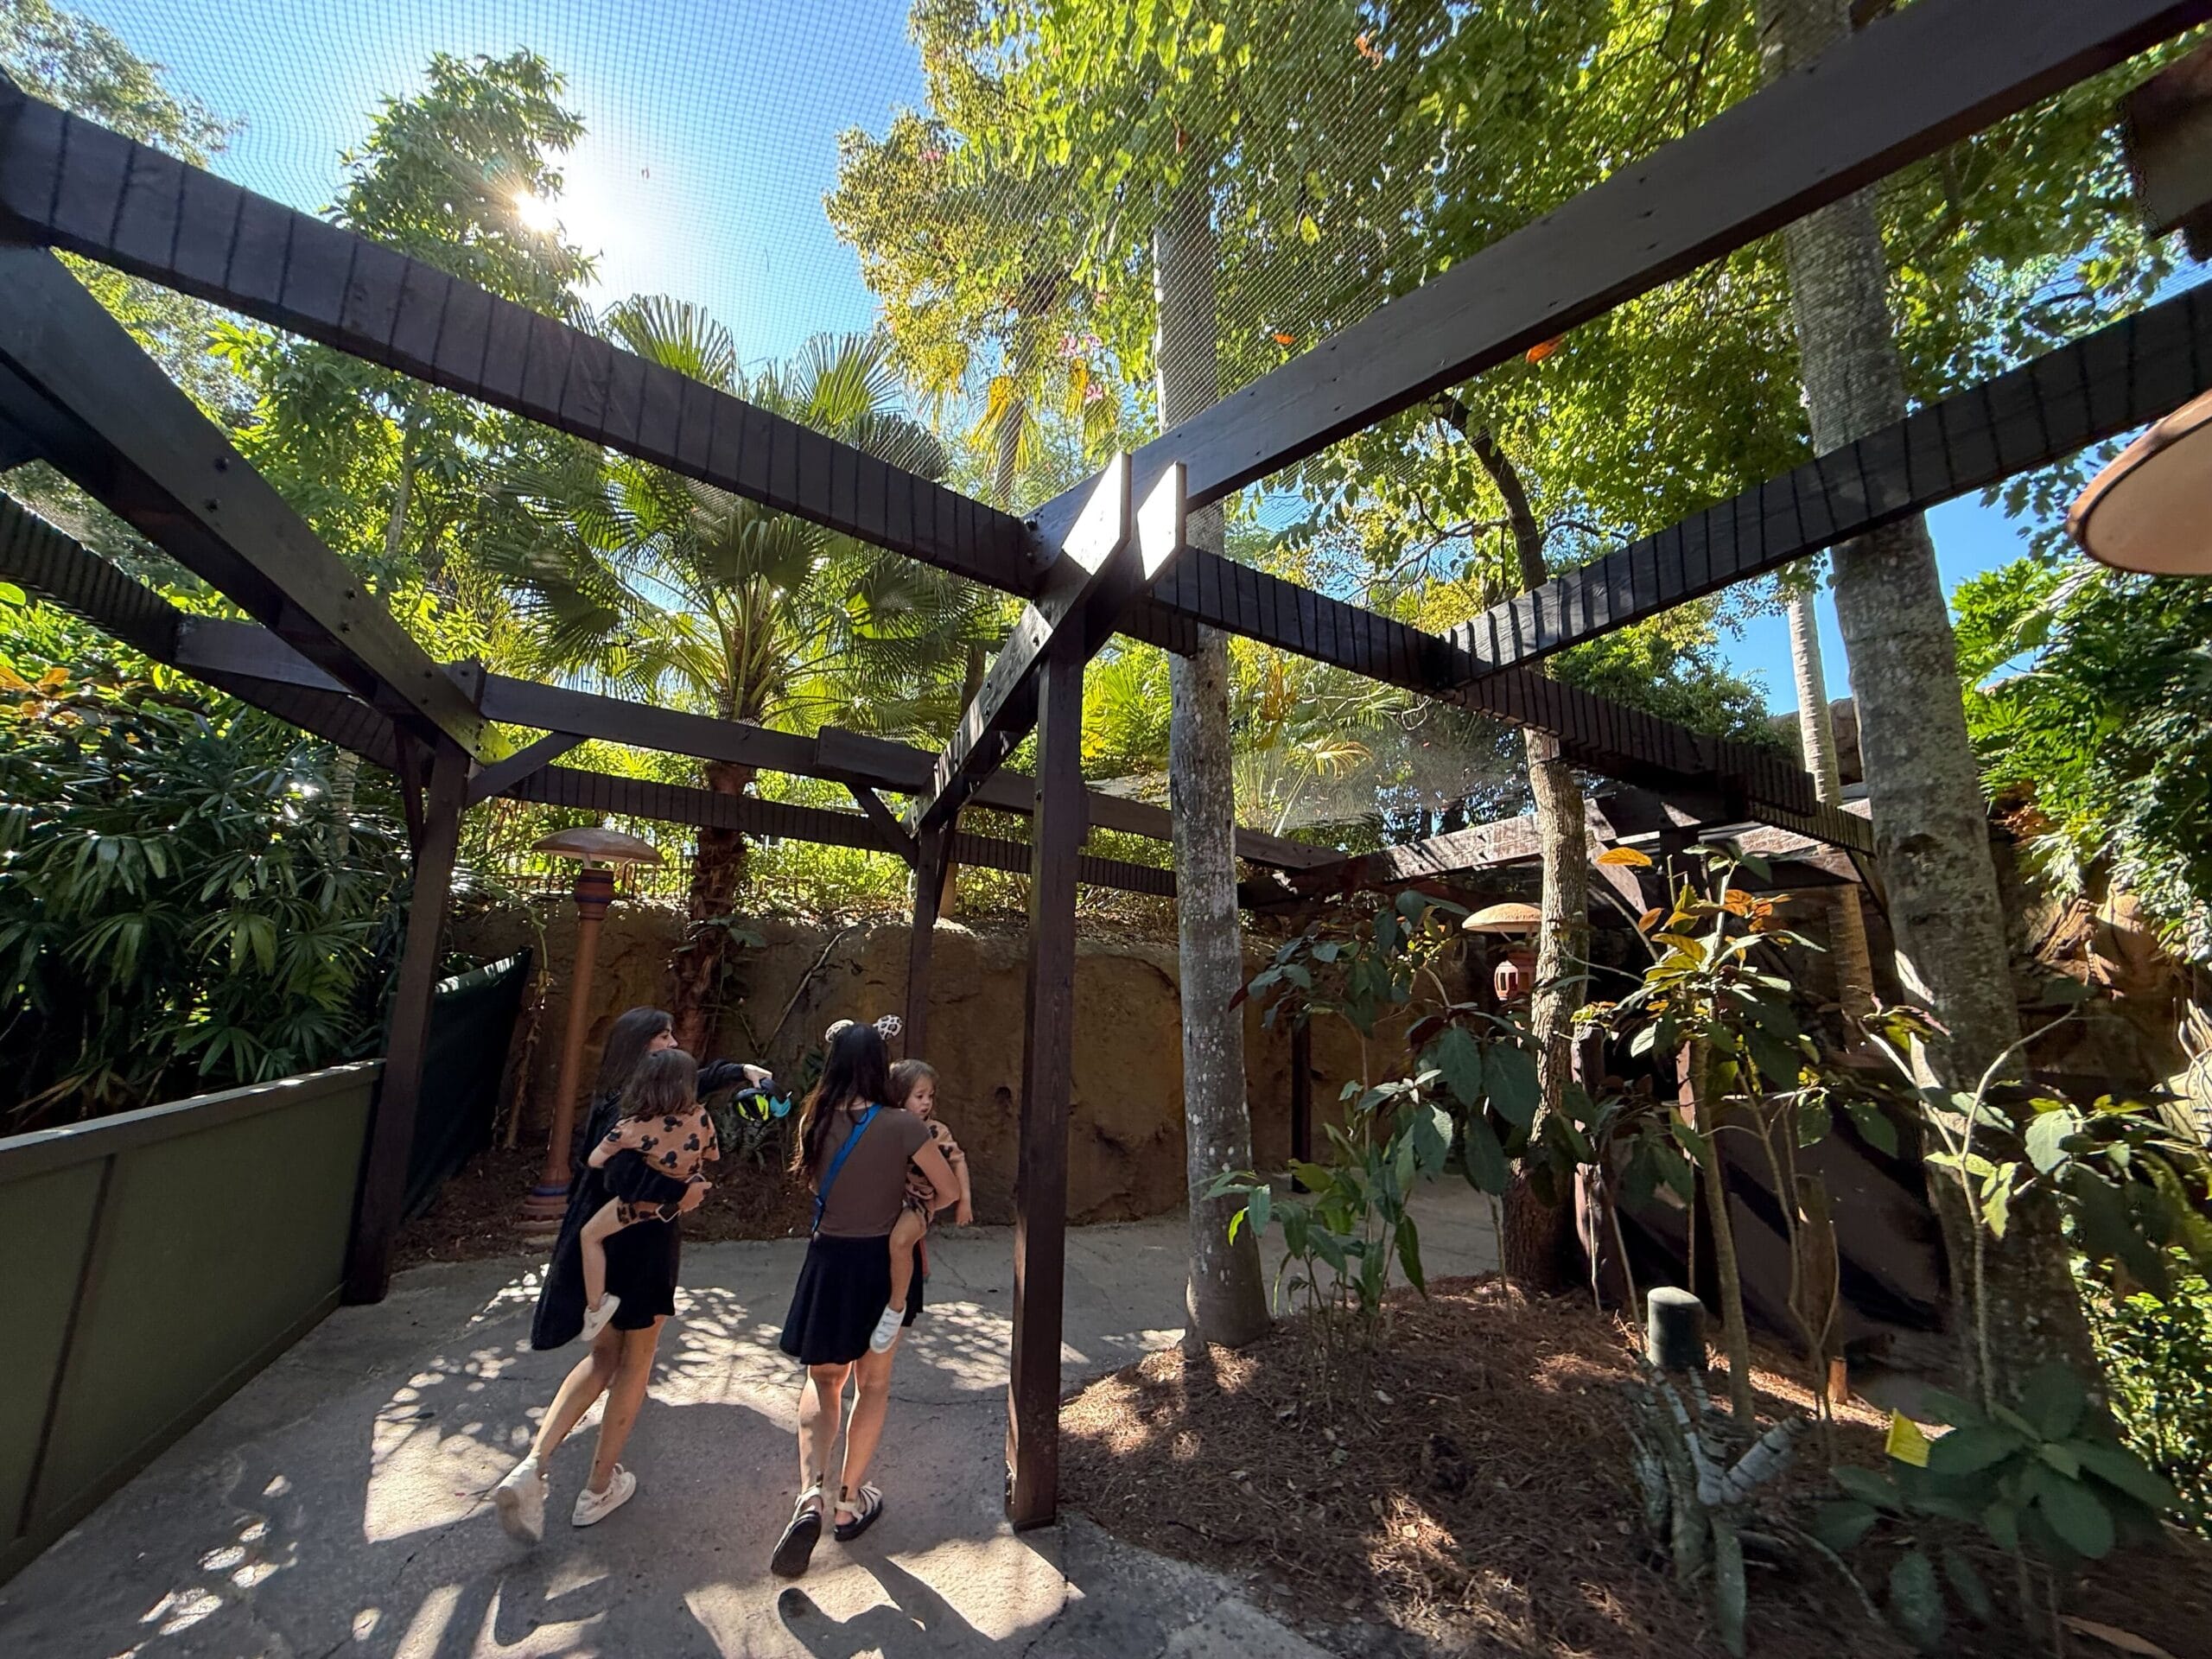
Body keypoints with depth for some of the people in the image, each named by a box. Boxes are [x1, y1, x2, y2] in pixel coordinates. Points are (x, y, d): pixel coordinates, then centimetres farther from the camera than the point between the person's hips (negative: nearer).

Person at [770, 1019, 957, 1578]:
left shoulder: (815, 1121, -9)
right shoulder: (902, 1127, -20)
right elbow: (950, 1191, -12)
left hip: (828, 1261, 3)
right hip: (882, 1263, -2)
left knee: (823, 1379, 22)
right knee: (872, 1384, 19)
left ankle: (810, 1496, 5)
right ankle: (849, 1502, 30)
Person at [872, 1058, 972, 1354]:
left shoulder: (936, 1131, -3)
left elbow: (958, 1161, 5)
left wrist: (964, 1199, 3)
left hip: (917, 1201, -4)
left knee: (900, 1238, -32)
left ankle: (896, 1307, -14)